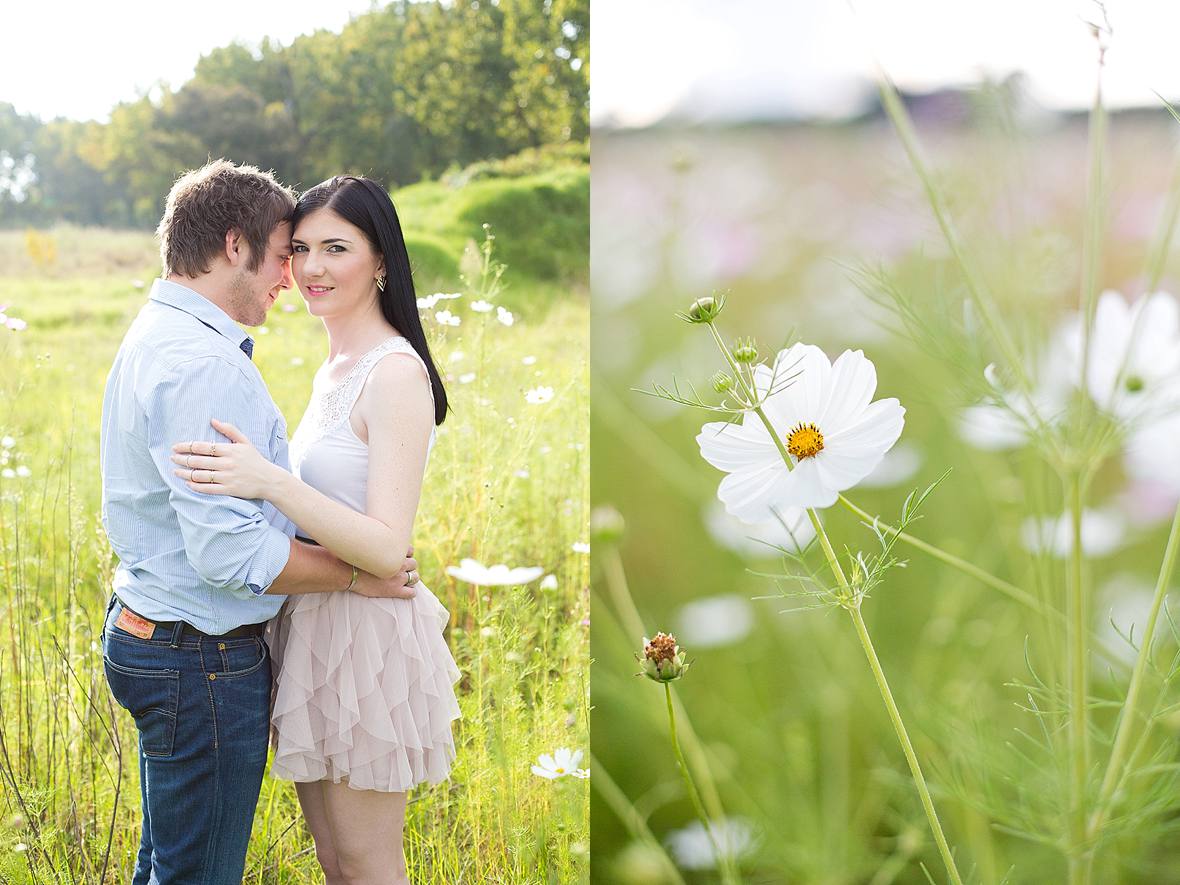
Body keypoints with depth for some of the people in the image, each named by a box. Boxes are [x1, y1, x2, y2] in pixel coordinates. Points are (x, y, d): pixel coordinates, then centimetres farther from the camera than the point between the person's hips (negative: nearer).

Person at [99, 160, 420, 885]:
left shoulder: (155, 337, 12)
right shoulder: (203, 366, -23)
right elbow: (231, 553, -28)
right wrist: (358, 575, -15)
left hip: (145, 630, 11)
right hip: (205, 659, -11)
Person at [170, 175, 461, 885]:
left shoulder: (395, 373, -18)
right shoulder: (334, 369, 11)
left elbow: (387, 548, -24)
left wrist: (269, 481, -31)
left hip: (366, 641, -9)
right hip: (314, 630, 9)